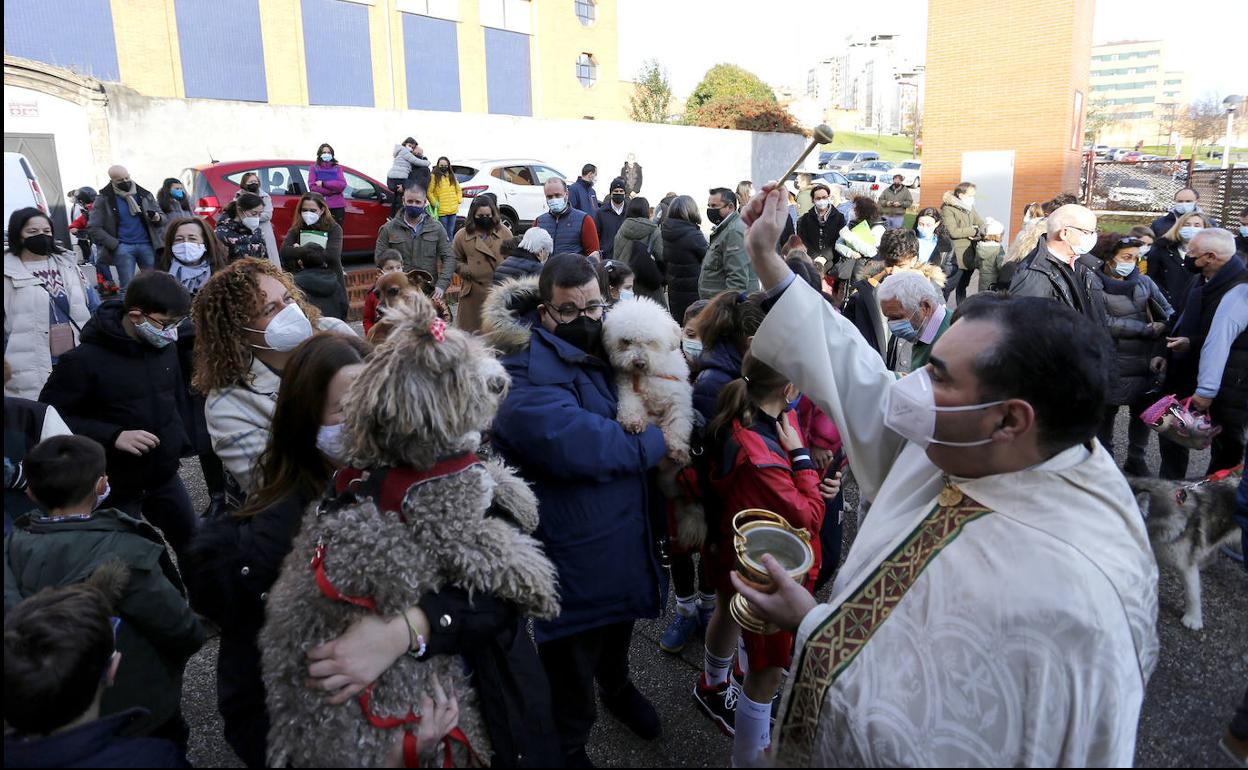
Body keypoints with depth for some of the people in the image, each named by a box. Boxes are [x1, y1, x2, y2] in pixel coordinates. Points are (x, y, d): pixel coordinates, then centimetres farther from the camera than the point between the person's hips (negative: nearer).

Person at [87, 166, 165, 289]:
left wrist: (157, 218, -9)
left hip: (147, 244, 2)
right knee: (127, 287, -2)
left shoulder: (145, 195, 10)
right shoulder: (104, 199, 3)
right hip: (123, 246, -2)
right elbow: (93, 228, 0)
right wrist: (114, 244, -7)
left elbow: (163, 217, 16)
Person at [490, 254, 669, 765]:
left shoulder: (602, 353, 3)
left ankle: (617, 687, 59)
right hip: (572, 553, -8)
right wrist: (657, 440, -22)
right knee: (572, 657, 12)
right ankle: (569, 747, 38)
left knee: (619, 624, 31)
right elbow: (582, 446, -39)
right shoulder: (529, 375, -25)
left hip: (623, 534, 9)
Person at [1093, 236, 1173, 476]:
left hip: (1146, 363, 4)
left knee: (1144, 412, 12)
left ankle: (1136, 460, 30)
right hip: (1112, 365, -4)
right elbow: (1105, 323, -16)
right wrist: (1148, 329, -13)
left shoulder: (1143, 282, 5)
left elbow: (1169, 315, 2)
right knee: (1106, 413, 9)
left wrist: (1161, 352, -11)